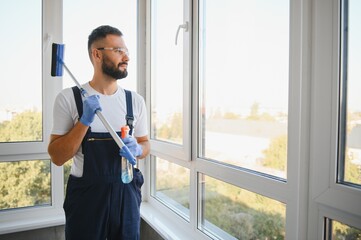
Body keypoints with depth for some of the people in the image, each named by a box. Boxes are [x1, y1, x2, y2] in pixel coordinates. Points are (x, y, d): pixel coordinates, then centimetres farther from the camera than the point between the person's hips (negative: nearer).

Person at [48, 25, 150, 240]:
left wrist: (137, 149, -13)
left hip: (126, 192, 3)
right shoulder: (68, 98, -9)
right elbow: (57, 157, -9)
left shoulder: (135, 100, -1)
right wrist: (84, 121, -22)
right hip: (86, 193, -2)